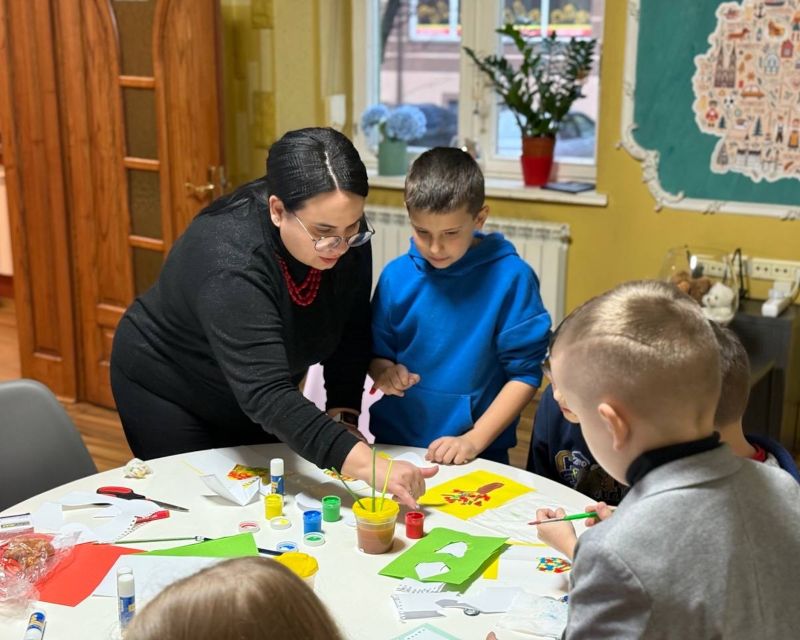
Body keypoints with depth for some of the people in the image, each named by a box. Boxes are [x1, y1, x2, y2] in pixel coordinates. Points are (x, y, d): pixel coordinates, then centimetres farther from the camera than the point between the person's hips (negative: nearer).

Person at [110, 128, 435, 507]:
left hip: (251, 390, 6)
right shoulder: (232, 262, -39)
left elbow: (350, 331, -8)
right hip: (168, 387, -5)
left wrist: (344, 415, -16)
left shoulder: (345, 233, -21)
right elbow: (266, 395, -46)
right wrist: (368, 466, -54)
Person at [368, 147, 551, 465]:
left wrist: (474, 440, -12)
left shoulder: (510, 278, -7)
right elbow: (377, 352, 11)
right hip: (393, 443, 3)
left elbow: (525, 373, -5)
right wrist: (385, 371, -11)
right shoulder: (397, 275, 2)